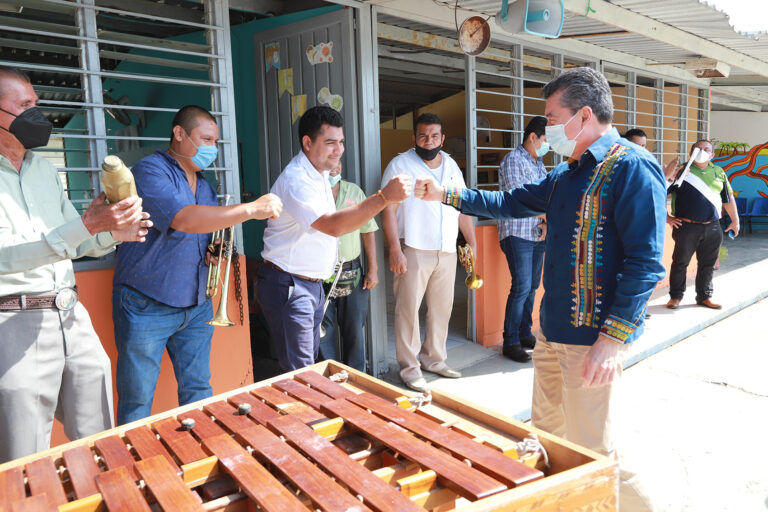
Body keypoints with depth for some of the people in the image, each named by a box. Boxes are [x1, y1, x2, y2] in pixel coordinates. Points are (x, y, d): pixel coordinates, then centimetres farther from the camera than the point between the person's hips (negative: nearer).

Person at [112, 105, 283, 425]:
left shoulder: (204, 185, 15)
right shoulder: (150, 170, -10)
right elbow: (182, 219, -27)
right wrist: (253, 209, -28)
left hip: (196, 306, 7)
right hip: (147, 306, -7)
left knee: (198, 392, 12)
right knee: (137, 402, 2)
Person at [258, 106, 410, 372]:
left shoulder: (320, 173, 11)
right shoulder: (295, 180, -23)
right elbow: (333, 226, -37)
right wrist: (384, 197, -41)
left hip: (313, 284, 10)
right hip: (288, 287, -10)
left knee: (310, 360, 18)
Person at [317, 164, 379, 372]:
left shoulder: (354, 191, 9)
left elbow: (368, 231, 11)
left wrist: (373, 269, 5)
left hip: (353, 275, 3)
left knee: (354, 330, 10)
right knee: (324, 332, 5)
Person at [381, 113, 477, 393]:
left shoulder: (451, 166, 15)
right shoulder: (400, 165, -2)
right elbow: (389, 209, -9)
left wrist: (472, 243, 15)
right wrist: (395, 250, -17)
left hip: (447, 251, 6)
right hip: (413, 251, -5)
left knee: (442, 307, 11)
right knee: (409, 308, -4)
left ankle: (434, 359, 26)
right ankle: (409, 367, 8)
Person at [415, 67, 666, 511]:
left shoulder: (632, 168, -15)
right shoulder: (568, 174, 14)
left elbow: (646, 263, -21)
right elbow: (513, 202, 22)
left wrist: (612, 339, -25)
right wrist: (444, 194, 17)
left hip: (593, 339, -9)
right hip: (554, 330, 9)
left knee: (591, 451, -1)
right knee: (545, 430, 21)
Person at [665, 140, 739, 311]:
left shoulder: (719, 173, 14)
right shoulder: (681, 170, -1)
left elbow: (728, 198, 22)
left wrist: (735, 220, 20)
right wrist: (666, 217, -7)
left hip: (712, 228, 4)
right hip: (687, 226, -4)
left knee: (708, 264, 10)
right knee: (680, 262, 1)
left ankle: (704, 297, 23)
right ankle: (675, 296, 13)